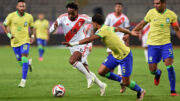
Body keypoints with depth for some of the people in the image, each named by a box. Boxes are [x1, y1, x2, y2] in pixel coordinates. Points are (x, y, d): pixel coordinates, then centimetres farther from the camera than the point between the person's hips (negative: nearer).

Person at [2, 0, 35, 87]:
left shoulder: (29, 17, -3)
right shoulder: (11, 16, -8)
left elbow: (32, 27, 14)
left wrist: (32, 36, -2)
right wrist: (9, 35, -12)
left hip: (25, 41, -1)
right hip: (15, 42, 1)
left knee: (24, 59, -19)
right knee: (20, 61, 9)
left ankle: (23, 80, -15)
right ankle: (29, 63, 46)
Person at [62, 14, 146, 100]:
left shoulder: (102, 31, -25)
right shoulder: (107, 28, 3)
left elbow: (89, 40, -33)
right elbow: (119, 29, 20)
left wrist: (73, 44, -34)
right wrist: (131, 33, 38)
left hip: (125, 56, -9)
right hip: (115, 55, 9)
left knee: (126, 83, -3)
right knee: (101, 71, -1)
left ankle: (141, 91, 25)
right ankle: (121, 80, 19)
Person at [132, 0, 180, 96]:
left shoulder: (172, 15, -5)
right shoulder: (151, 13, -6)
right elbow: (142, 23, 8)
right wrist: (131, 32, 2)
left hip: (166, 44, -1)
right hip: (153, 45, 1)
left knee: (169, 64, -18)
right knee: (152, 69, -2)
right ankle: (158, 73, 39)